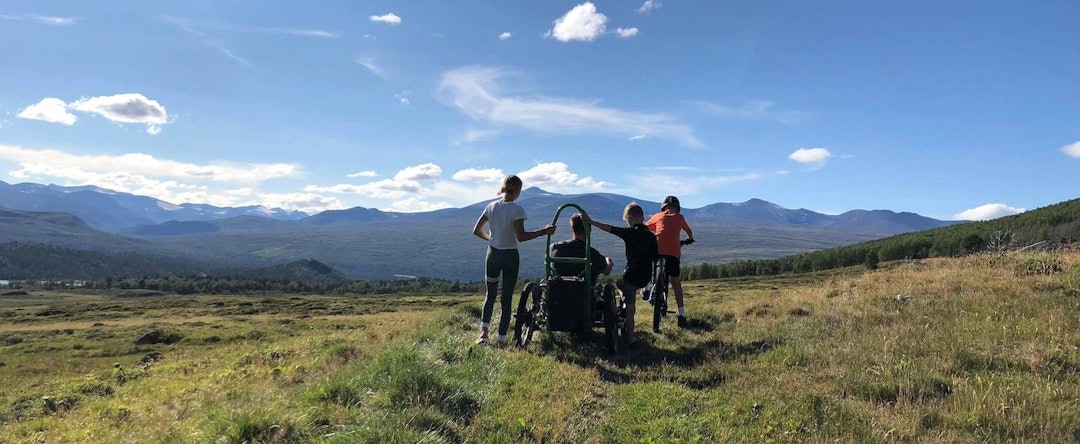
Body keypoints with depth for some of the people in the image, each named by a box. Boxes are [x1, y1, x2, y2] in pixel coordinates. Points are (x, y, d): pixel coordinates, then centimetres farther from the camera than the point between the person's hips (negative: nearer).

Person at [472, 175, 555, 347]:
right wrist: (543, 231, -17)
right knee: (507, 298, 7)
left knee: (490, 295, 19)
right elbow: (521, 237, -22)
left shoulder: (491, 207, 0)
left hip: (493, 254, 4)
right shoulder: (517, 210, -15)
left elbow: (477, 231, 5)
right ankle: (501, 339, 9)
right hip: (510, 256, -4)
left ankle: (484, 330, 3)